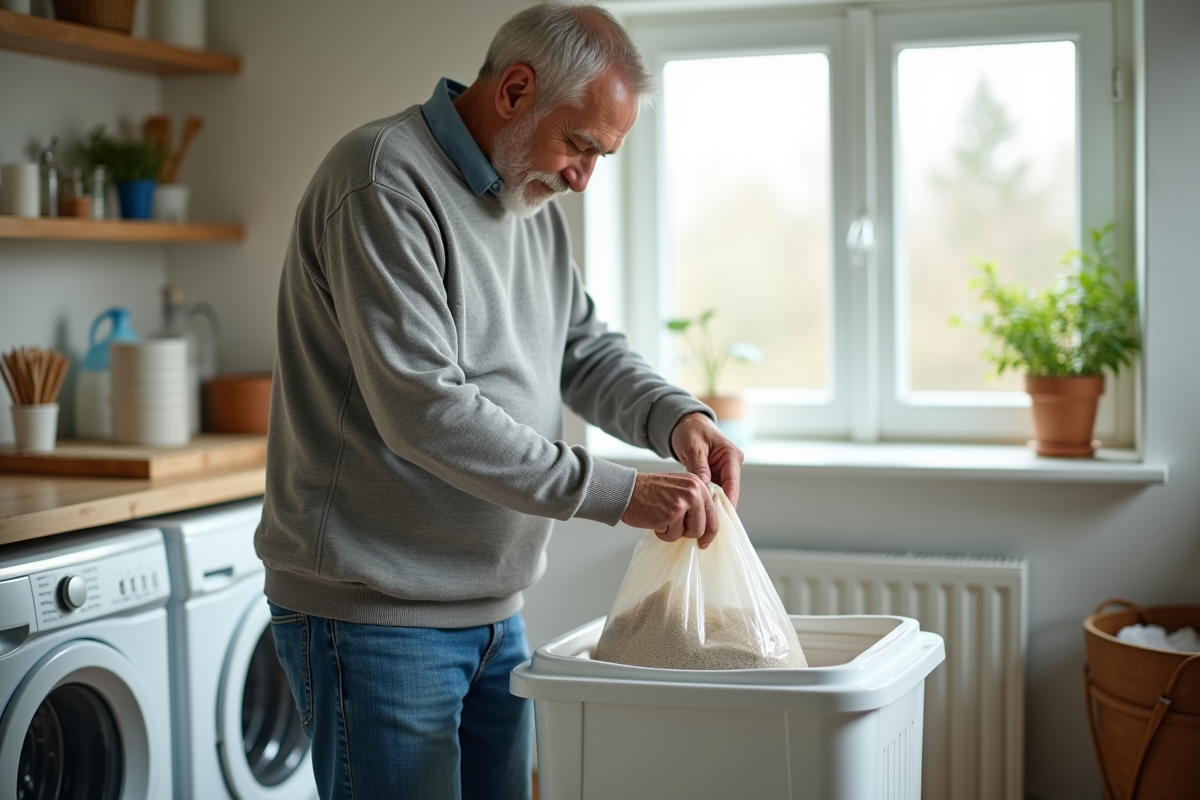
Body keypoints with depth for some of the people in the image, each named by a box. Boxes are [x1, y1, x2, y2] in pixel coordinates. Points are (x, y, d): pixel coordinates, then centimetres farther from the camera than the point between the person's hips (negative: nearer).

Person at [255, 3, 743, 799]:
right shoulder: (384, 183, -18)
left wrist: (679, 418, -7)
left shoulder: (535, 203, 12)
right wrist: (617, 492, -25)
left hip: (494, 611, 9)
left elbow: (585, 347, 15)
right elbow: (423, 410, -26)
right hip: (374, 614, -9)